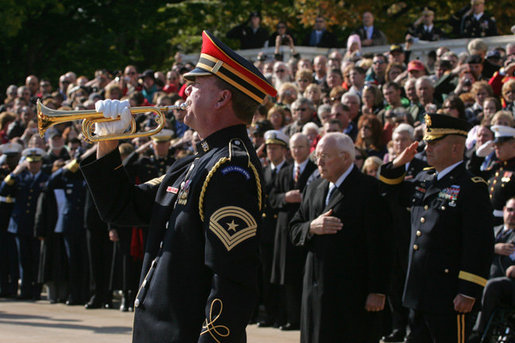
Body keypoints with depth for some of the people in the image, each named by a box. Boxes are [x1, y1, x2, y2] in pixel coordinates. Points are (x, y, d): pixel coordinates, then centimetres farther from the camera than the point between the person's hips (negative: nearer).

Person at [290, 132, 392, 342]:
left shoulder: (369, 189, -8)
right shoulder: (314, 189, 16)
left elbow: (379, 246, -11)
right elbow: (294, 231, 17)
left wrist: (377, 291, -15)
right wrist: (312, 228, -7)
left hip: (352, 293, -6)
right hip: (317, 289, 6)